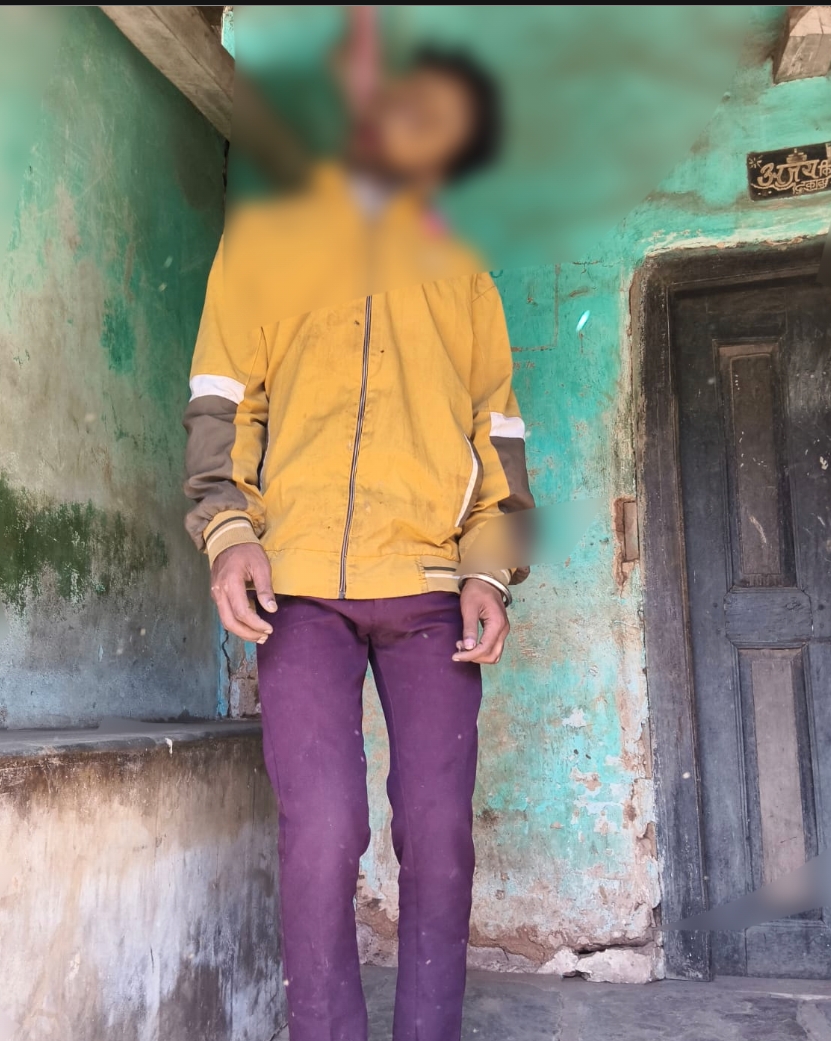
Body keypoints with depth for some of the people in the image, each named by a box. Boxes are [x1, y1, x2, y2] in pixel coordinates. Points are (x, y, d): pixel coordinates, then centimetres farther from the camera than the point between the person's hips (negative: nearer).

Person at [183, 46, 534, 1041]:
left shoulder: (460, 272, 19)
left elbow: (498, 428, 14)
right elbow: (219, 402, 10)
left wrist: (492, 571, 0)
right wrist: (228, 530, -7)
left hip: (430, 585, 2)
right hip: (300, 583, -1)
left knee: (439, 834, -1)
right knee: (320, 831, -10)